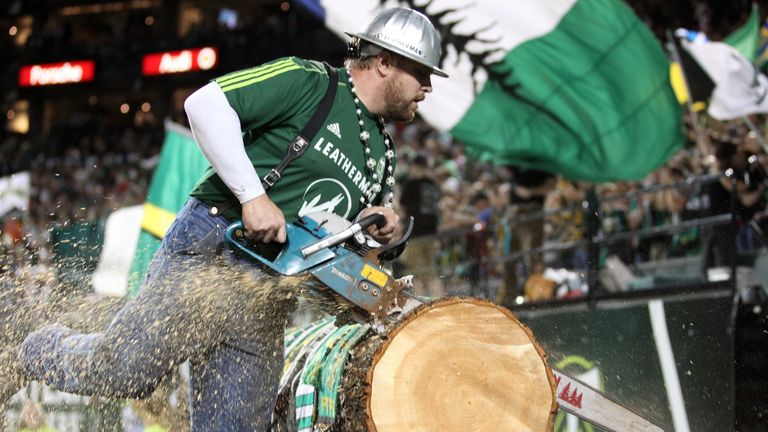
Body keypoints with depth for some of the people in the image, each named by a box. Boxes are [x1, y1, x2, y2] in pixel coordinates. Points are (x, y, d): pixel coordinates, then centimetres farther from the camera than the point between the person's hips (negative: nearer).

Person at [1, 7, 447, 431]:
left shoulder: (381, 154, 19)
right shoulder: (309, 82, -4)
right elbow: (206, 104, -15)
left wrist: (380, 229, 4)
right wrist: (254, 196, -20)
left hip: (271, 295, 8)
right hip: (212, 252, -8)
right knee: (120, 370, -7)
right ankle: (39, 351, 23)